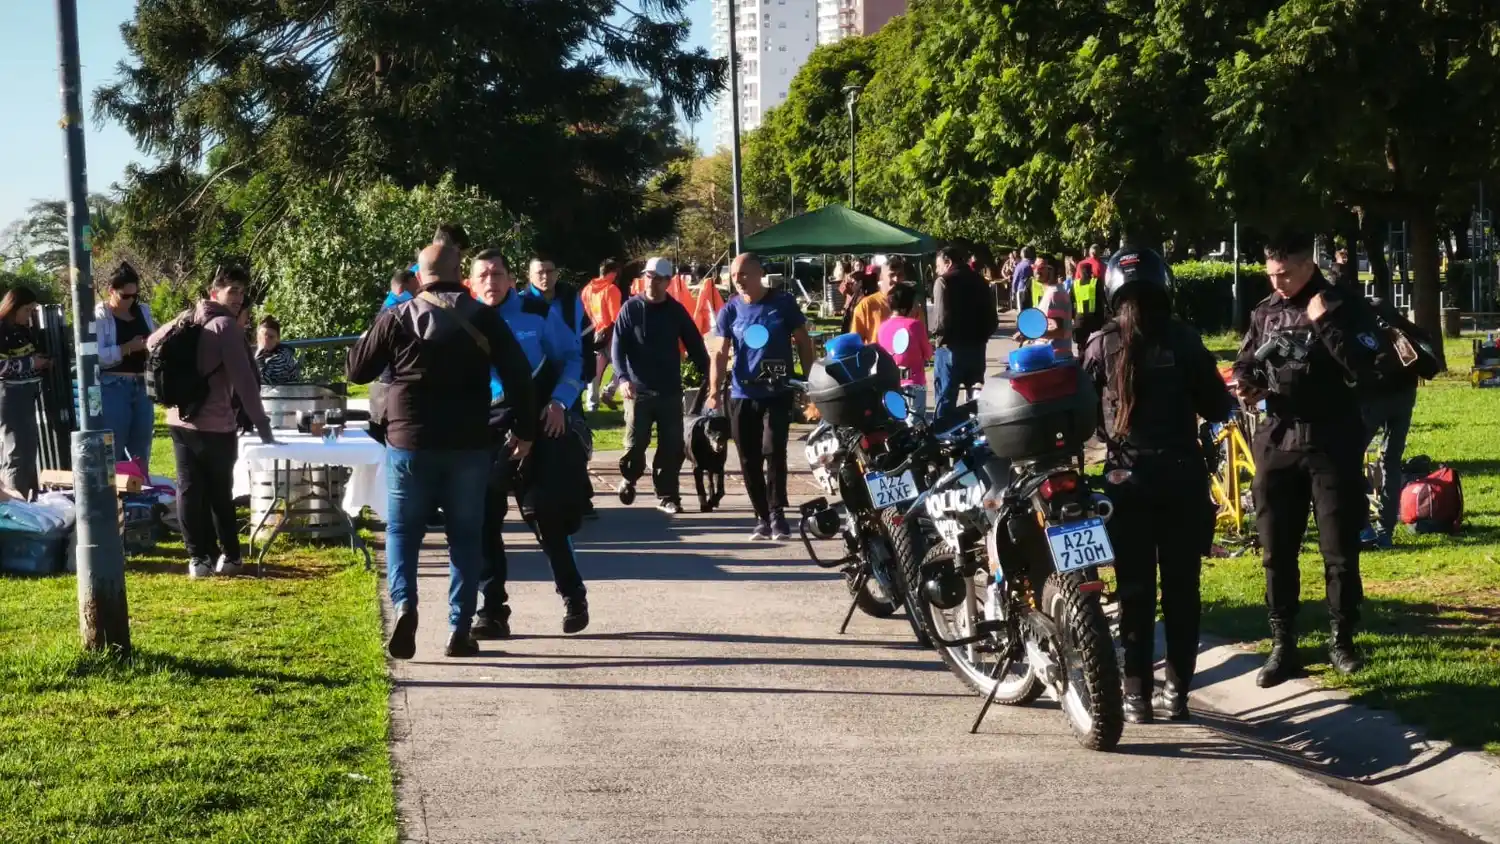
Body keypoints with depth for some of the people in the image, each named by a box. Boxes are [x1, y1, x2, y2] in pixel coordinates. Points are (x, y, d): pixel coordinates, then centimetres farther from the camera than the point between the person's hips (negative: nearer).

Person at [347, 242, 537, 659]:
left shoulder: (397, 318, -3)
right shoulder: (484, 319, 0)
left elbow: (357, 371, 4)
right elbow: (518, 375, -3)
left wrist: (367, 340, 24)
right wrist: (525, 429, 5)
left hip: (410, 442, -1)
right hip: (469, 445, 1)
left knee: (402, 530, 11)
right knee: (465, 535, 9)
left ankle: (404, 604, -13)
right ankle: (460, 630, 6)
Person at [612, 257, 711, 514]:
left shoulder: (676, 311, 7)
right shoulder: (631, 308, 0)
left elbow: (695, 346, 8)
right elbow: (618, 346, -5)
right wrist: (623, 378, -20)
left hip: (670, 390, 2)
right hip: (638, 389, -2)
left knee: (672, 447, 1)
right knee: (635, 443, -3)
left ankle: (667, 496, 11)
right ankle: (629, 478, 26)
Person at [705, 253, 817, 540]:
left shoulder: (783, 302, -2)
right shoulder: (730, 310, 3)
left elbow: (803, 343, 4)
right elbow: (720, 353, -2)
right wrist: (714, 392, -14)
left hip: (778, 392, -3)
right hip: (742, 395, 3)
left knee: (774, 451, -14)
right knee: (749, 461, 4)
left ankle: (777, 514, -5)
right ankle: (762, 517, 14)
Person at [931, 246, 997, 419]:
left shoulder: (944, 281, -8)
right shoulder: (978, 281, 12)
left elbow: (942, 317, -18)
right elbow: (991, 318, 11)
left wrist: (936, 334, 0)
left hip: (951, 348, -6)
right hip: (977, 347, 6)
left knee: (946, 398, -3)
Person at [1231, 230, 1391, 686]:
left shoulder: (1344, 307, -4)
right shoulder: (1264, 312, 8)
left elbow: (1363, 368, -16)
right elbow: (1246, 362, 19)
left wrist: (1323, 323, -20)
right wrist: (1246, 385, -3)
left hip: (1332, 444, -4)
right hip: (1277, 443, 4)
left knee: (1340, 550, 3)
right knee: (1277, 552, 5)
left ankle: (1342, 641, 15)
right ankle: (1283, 646, 11)